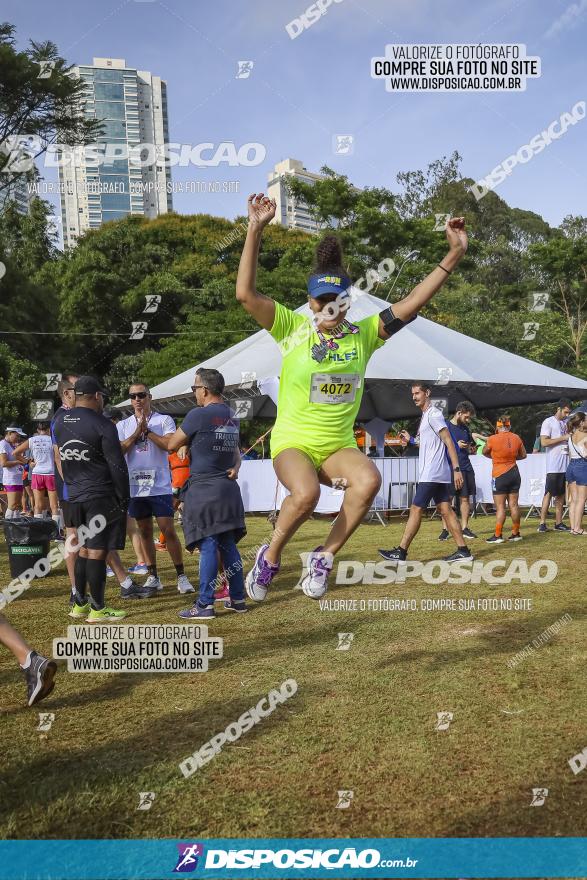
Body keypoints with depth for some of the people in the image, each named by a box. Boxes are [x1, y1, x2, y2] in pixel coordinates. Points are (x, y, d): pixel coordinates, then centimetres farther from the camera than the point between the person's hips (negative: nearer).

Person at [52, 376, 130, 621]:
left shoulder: (59, 422, 6)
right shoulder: (103, 425, -12)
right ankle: (97, 609, 6)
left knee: (84, 548, 17)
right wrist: (124, 498, -5)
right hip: (101, 497, -6)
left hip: (74, 497, 6)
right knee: (97, 551, -1)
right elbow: (117, 466, -12)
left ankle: (80, 604, 23)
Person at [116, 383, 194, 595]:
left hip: (160, 486, -3)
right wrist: (137, 432, -10)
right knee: (145, 531, 9)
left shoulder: (164, 420, 1)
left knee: (168, 530, -5)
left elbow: (169, 444, -15)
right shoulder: (123, 425, 11)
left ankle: (181, 576, 2)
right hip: (135, 487, 4)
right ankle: (153, 577, 18)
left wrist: (147, 430, -11)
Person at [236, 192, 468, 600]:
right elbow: (246, 294, -15)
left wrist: (454, 253, -8)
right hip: (293, 442, -3)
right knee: (306, 493, -34)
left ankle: (324, 557, -10)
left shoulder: (363, 334, 4)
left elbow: (412, 303, -1)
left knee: (369, 479, -30)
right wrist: (256, 230, -21)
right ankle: (270, 557, -3)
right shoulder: (294, 328, -3)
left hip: (339, 446, 3)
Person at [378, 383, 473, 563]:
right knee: (445, 510, 6)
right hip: (438, 474, 10)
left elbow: (449, 442, -16)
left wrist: (456, 469, -21)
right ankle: (463, 550, 6)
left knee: (416, 510, -6)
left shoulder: (433, 414, -11)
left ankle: (401, 552, -2)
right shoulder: (426, 416, 19)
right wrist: (411, 440, 19)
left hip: (432, 474, -10)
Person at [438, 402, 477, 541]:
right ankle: (445, 530, 2)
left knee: (465, 498, 4)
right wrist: (457, 445, -14)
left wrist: (472, 450, 2)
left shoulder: (466, 429, 16)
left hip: (466, 468, 6)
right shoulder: (446, 426, -2)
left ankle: (465, 528, 11)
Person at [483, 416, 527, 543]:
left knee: (500, 507, -2)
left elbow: (485, 452, 6)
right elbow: (523, 455, 13)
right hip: (514, 474, 5)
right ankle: (516, 533, 16)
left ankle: (498, 535, -1)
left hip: (499, 476, -5)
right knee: (513, 505, 10)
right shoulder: (516, 438, 0)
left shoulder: (492, 439, -13)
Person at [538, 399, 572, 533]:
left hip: (566, 465, 7)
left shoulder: (567, 422, 16)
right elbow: (544, 442, -13)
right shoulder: (548, 422, -4)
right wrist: (563, 438, -13)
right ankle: (542, 523, -5)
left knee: (561, 494, 8)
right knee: (549, 493, -7)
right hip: (553, 465, -7)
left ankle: (558, 523, 13)